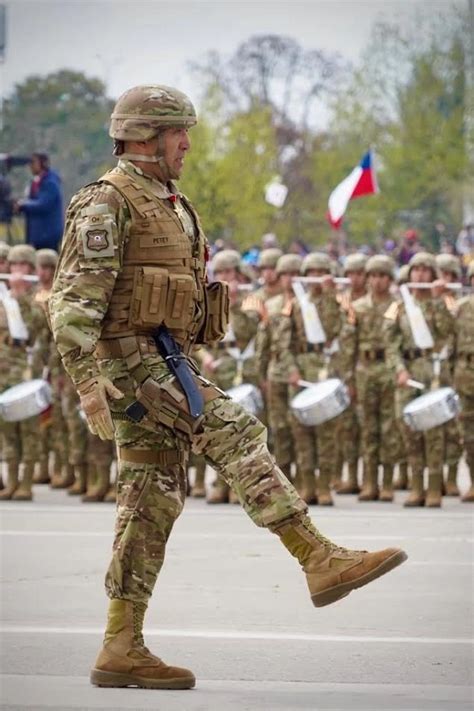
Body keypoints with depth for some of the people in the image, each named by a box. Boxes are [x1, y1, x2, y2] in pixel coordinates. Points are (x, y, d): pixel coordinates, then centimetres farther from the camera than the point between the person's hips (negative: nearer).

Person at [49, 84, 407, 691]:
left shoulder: (163, 205, 22)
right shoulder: (107, 202, -10)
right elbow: (75, 298, -18)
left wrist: (183, 377, 26)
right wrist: (88, 380, -27)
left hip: (162, 365, 10)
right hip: (132, 361, -10)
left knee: (152, 500, 4)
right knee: (236, 438, -17)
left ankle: (122, 649, 3)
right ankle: (320, 560, -21)